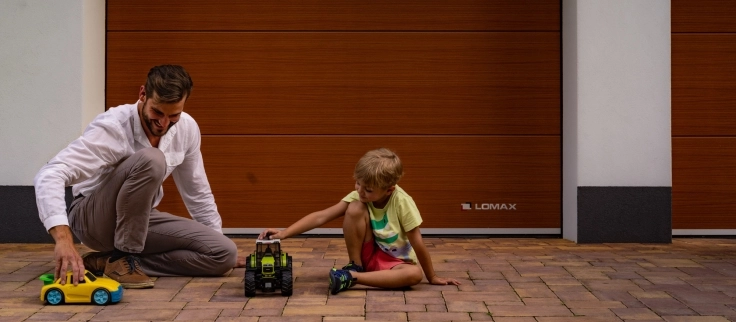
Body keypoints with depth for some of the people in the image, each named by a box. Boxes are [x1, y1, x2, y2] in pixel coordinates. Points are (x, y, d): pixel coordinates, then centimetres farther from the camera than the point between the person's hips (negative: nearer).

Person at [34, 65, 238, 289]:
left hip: (139, 221, 7)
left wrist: (219, 241, 11)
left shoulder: (187, 128, -7)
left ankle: (107, 260, -8)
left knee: (224, 254, -14)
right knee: (150, 160, -34)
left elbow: (197, 192, 10)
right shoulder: (112, 127, -26)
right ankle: (122, 257, -21)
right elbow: (49, 177, -37)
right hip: (92, 219, -7)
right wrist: (63, 239, -52)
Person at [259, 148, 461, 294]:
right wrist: (285, 233, -29)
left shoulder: (402, 202, -25)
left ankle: (351, 278, -32)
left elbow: (418, 244, -20)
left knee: (414, 274, -38)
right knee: (355, 209, -24)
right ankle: (355, 267, -10)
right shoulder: (358, 196, -16)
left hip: (395, 261, -1)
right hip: (368, 254, 1)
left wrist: (433, 278, -14)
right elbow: (322, 216, -20)